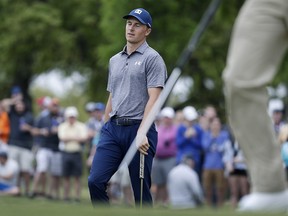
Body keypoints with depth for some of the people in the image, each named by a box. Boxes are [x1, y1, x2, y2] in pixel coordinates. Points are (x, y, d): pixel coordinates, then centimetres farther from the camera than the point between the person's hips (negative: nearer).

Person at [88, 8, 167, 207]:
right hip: (113, 129, 6)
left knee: (141, 190, -2)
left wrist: (141, 133, -21)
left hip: (138, 130, -6)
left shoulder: (152, 58, -2)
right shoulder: (115, 60, 20)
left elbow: (153, 98, -11)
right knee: (95, 181, -8)